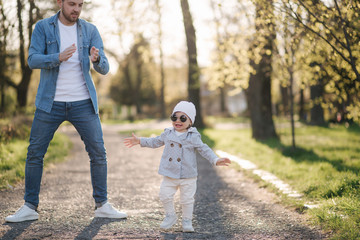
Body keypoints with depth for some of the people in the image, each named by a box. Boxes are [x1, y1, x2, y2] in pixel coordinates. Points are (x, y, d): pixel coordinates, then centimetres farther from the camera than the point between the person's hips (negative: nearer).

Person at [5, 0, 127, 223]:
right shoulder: (43, 27, -2)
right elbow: (33, 60, -12)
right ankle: (30, 208, 11)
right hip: (51, 103, -1)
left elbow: (104, 68, -4)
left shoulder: (90, 31, 1)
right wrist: (59, 57, -30)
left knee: (98, 153, -2)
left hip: (83, 103, 1)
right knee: (34, 154, 0)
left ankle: (102, 205, 11)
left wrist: (96, 59, -29)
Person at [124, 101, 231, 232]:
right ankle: (170, 216, 22)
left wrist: (216, 160, -16)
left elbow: (204, 150, -3)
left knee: (187, 199, 3)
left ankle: (187, 220, 22)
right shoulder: (168, 134, 6)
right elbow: (155, 142, 20)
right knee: (165, 195, -1)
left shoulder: (193, 137, -4)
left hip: (188, 176, -3)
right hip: (169, 174, 3)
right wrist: (139, 141, 18)